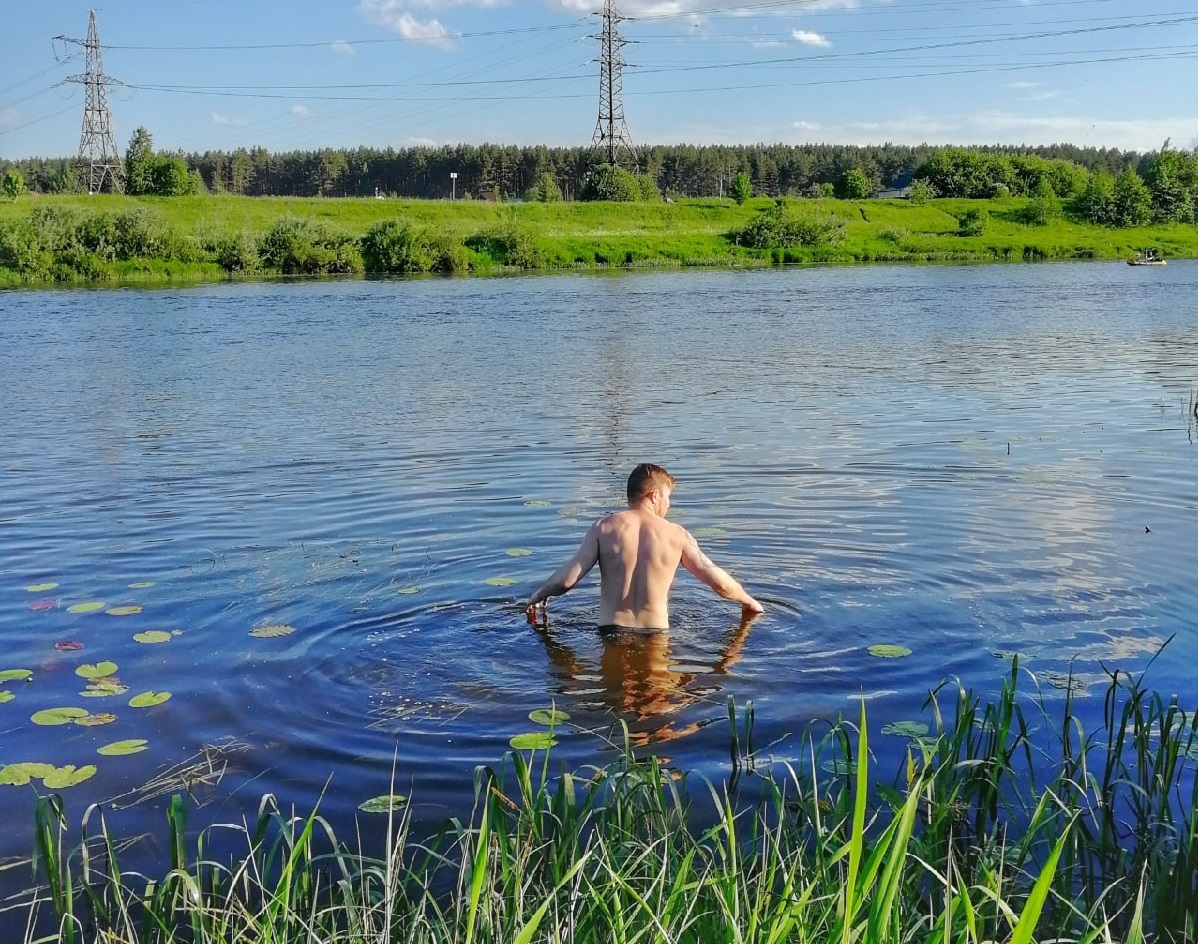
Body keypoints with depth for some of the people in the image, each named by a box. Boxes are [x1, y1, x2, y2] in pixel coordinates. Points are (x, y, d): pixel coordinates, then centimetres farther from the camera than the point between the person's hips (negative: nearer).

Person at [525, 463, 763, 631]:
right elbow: (719, 583, 7)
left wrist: (539, 595, 18)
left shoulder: (604, 528, 2)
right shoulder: (677, 535, 5)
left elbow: (567, 579, -3)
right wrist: (748, 601, 27)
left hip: (611, 631, 0)